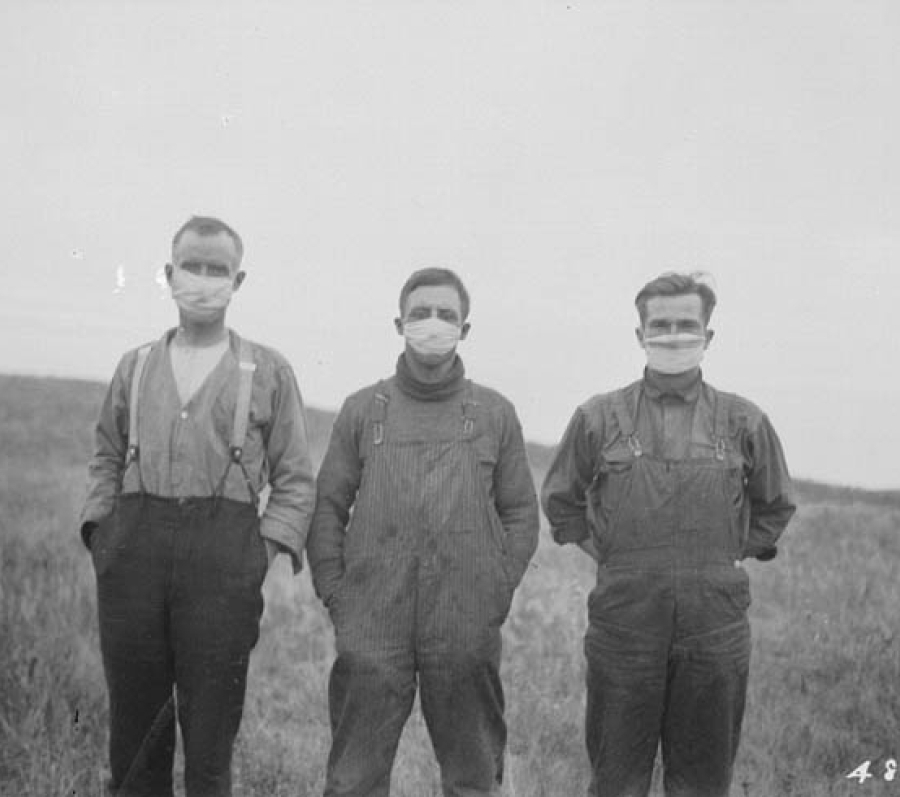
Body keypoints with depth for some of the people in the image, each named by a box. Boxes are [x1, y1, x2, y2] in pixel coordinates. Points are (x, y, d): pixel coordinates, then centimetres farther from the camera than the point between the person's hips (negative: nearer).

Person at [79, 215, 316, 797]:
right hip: (134, 548, 3)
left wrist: (264, 552, -5)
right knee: (133, 733, 6)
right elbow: (107, 460, 21)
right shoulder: (135, 367, 17)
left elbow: (296, 482, 8)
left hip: (223, 556, -2)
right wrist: (100, 529, 6)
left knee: (210, 739, -2)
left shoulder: (269, 372, 9)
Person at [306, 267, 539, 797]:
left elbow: (521, 513, 10)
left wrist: (498, 591, 0)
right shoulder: (362, 410, 8)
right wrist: (335, 593, 1)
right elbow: (329, 507, 10)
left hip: (467, 628, 0)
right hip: (371, 624, 0)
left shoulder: (496, 414, 8)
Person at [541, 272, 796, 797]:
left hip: (716, 628, 1)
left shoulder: (744, 423, 4)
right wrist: (604, 553, 10)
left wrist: (734, 557, 11)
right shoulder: (598, 418, 2)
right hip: (622, 624, 0)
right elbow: (561, 500, 17)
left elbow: (776, 507, 19)